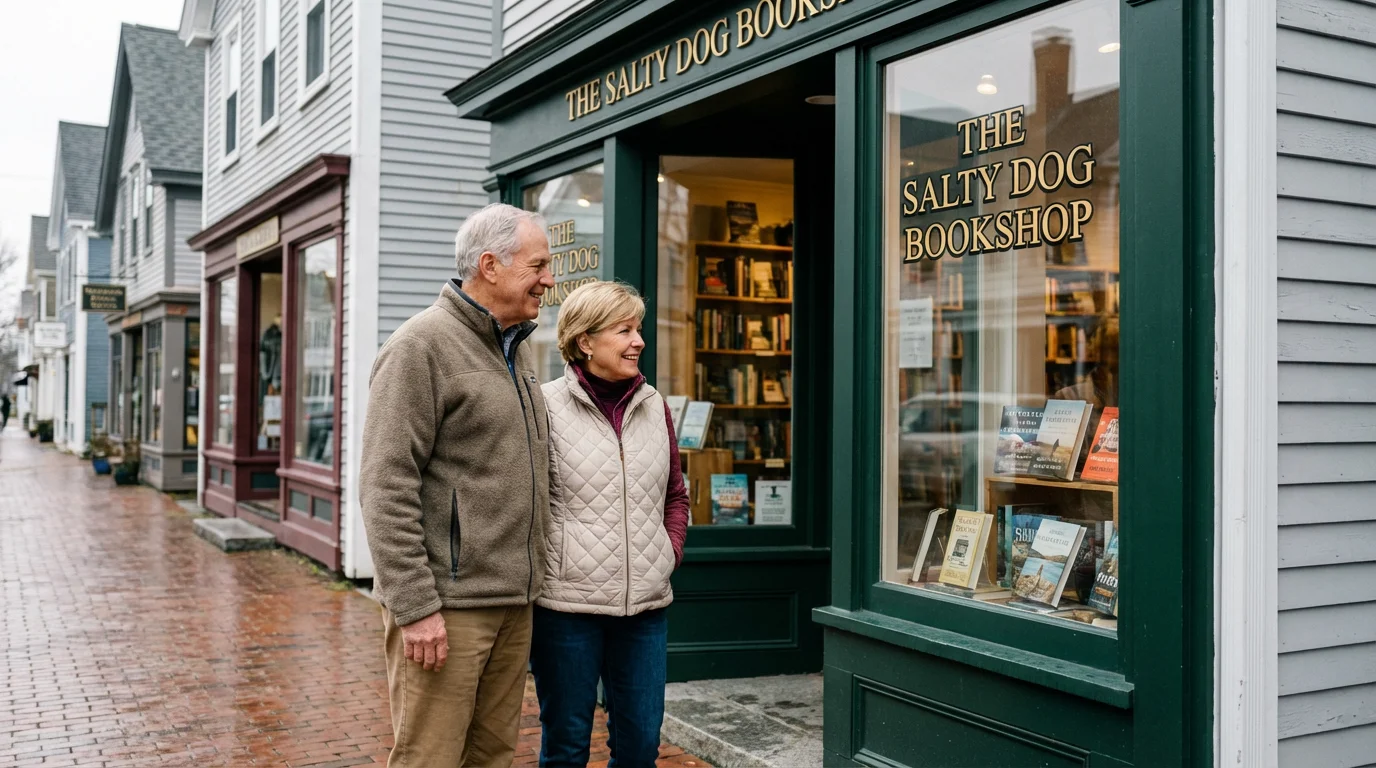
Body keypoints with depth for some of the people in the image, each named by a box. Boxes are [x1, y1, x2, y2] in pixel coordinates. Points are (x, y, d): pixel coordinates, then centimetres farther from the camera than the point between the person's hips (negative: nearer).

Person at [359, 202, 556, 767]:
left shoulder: (518, 352, 16)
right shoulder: (421, 347, -11)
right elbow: (387, 489, -16)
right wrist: (414, 606, -19)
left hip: (513, 601, 8)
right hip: (447, 603, -8)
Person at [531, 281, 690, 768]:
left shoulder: (653, 406, 9)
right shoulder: (545, 406, -7)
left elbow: (676, 495, 18)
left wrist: (669, 553, 5)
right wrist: (542, 565, -7)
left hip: (645, 603, 5)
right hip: (566, 604, -4)